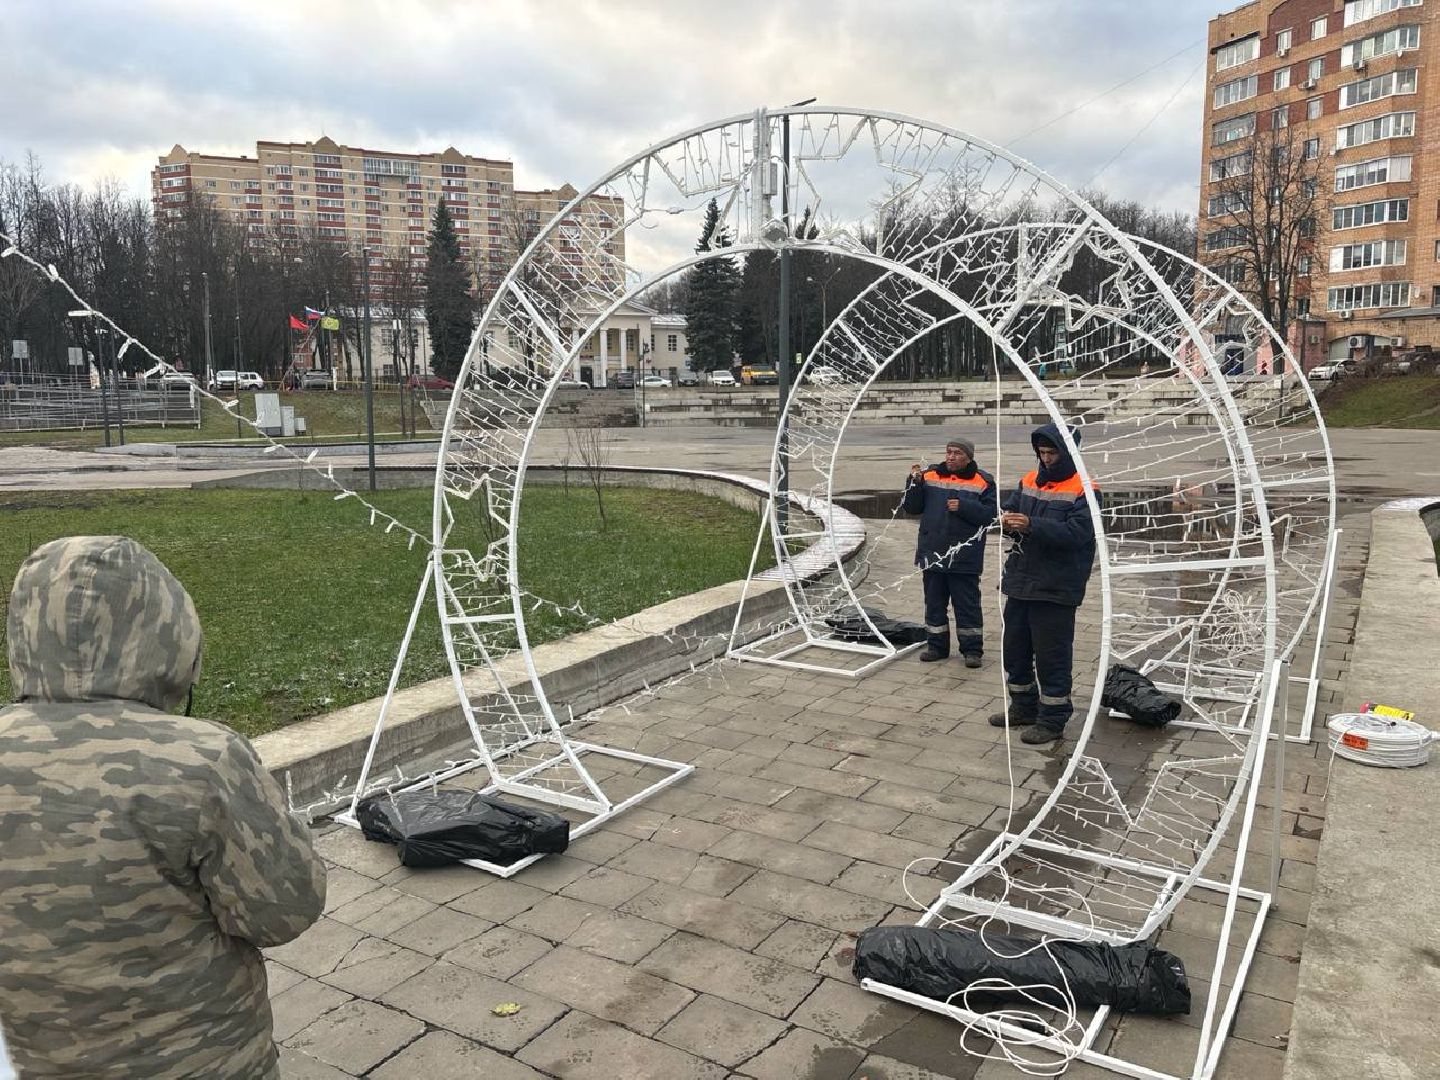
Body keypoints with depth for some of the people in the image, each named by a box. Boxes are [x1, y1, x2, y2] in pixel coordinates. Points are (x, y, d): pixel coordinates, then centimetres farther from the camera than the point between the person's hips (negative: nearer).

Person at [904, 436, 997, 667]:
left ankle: (972, 649, 13)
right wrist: (915, 482, -9)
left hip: (964, 558, -4)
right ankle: (936, 645, 25)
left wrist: (963, 507, -21)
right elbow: (913, 507, 5)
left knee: (967, 604, 3)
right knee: (934, 602, 13)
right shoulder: (930, 475, 6)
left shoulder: (983, 481, -3)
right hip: (932, 554, 4)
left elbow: (990, 514, -11)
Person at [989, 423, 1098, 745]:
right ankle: (1023, 707, 31)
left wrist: (1031, 525, -31)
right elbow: (1008, 508, 11)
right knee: (1014, 647, 16)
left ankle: (1053, 719, 12)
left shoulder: (1083, 489, -10)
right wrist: (1006, 521, -14)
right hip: (1020, 582, 7)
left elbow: (1076, 532, -22)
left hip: (1056, 589, -7)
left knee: (1052, 656, -1)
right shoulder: (1030, 481, 11)